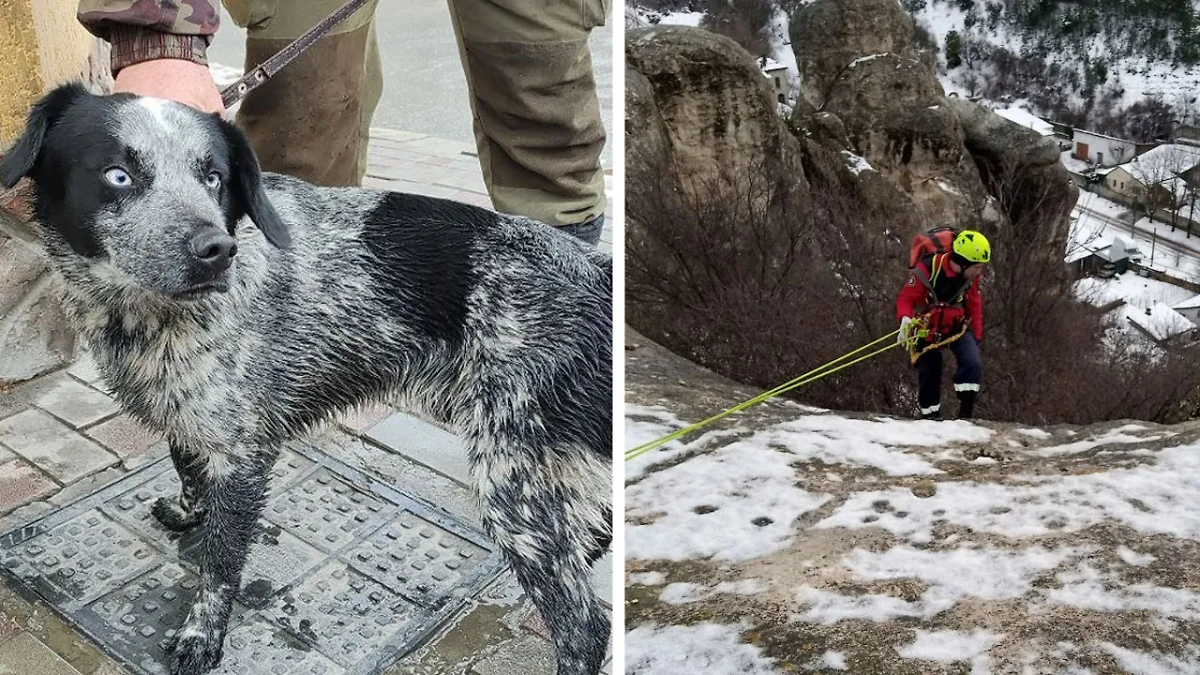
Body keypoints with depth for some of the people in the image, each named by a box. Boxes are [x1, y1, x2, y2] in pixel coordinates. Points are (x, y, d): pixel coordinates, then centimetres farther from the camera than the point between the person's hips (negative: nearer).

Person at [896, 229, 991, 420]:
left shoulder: (971, 276, -9)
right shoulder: (927, 269, -26)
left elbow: (974, 305, 6)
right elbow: (905, 299, -19)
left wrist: (977, 336, 9)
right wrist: (906, 319, -39)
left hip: (957, 326, 3)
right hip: (927, 329, -3)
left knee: (972, 363, -20)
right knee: (929, 374, 3)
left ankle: (966, 411, -14)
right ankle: (930, 415, 21)